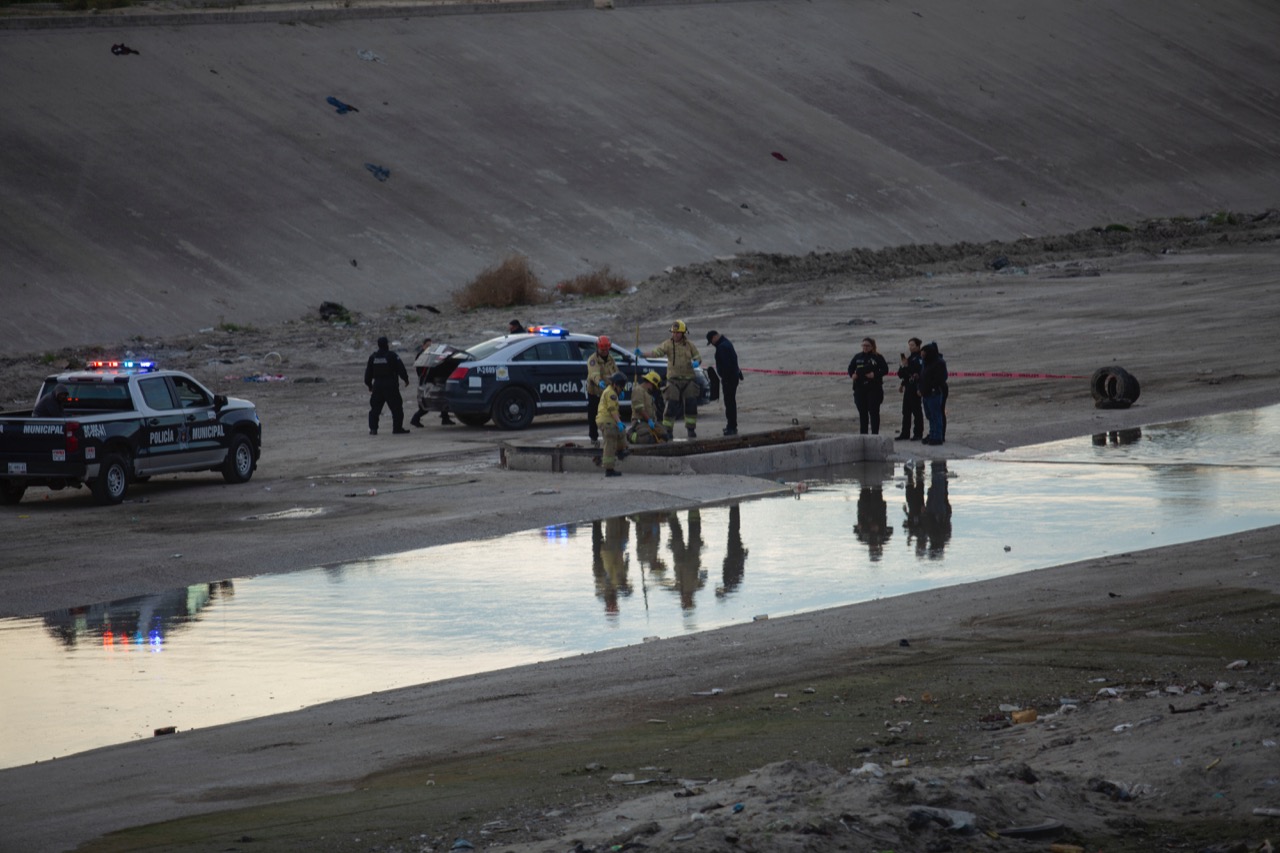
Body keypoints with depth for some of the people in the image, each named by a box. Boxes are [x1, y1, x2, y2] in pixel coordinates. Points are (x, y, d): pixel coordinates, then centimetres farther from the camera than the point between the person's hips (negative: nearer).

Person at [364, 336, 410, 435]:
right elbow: (401, 370, -8)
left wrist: (369, 385, 22)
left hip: (377, 386, 4)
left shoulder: (373, 357, 6)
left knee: (375, 408, 9)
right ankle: (397, 428, -1)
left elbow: (368, 373, 12)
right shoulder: (392, 356, -8)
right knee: (396, 408, 2)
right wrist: (406, 379, 5)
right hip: (391, 386, -4)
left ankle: (373, 428, 3)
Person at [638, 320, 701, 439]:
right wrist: (642, 354, -30)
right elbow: (656, 352, -14)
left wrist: (696, 362, -15)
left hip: (688, 379, 2)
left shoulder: (689, 345, 5)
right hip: (673, 379, -2)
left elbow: (698, 357, 9)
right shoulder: (668, 344, -3)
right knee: (671, 405, -9)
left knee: (691, 405, 2)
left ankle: (691, 429, 14)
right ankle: (666, 430, -3)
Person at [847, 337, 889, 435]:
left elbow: (885, 369, -3)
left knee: (874, 412, -4)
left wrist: (875, 374, -17)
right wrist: (852, 374, -3)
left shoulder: (878, 357, -1)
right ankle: (863, 433, 14)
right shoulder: (857, 357, 11)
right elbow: (850, 368, 18)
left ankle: (875, 433, -1)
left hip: (874, 388, -4)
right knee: (862, 412, 8)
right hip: (860, 388, 4)